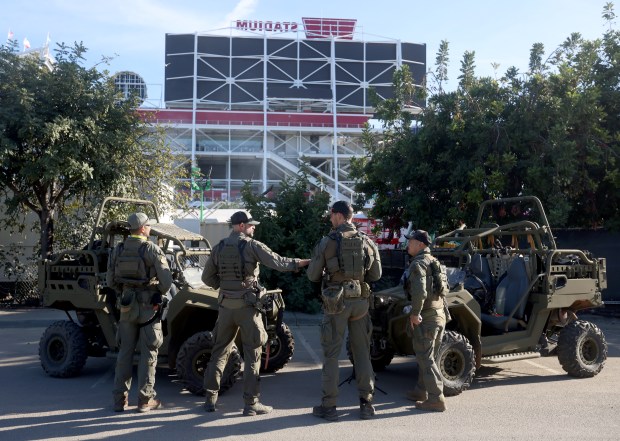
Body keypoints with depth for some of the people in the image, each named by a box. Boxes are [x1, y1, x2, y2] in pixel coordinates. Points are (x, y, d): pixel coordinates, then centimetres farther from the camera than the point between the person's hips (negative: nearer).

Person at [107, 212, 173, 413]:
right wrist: (159, 294, 5)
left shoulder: (118, 250, 4)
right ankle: (145, 400, 8)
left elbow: (110, 281, 8)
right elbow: (166, 280, -15)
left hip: (127, 305, 4)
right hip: (148, 306, -4)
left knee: (125, 352, 12)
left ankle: (120, 399, 15)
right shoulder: (152, 250, -12)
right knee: (148, 353, 4)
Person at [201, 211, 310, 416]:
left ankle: (210, 398, 18)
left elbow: (207, 277, 8)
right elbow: (278, 262, -14)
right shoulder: (252, 245, -8)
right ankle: (251, 403, 5)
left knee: (220, 351, 15)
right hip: (247, 305, -5)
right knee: (252, 354, 2)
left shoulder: (219, 247, 6)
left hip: (226, 305, 5)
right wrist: (299, 263, -2)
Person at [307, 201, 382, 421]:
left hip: (335, 302, -3)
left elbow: (312, 275, -2)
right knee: (362, 352, 12)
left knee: (331, 354, 4)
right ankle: (366, 403, 14)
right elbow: (376, 275, 9)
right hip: (360, 301, 3)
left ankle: (329, 406, 8)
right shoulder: (368, 242, 3)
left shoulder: (327, 242, -7)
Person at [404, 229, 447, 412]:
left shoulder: (418, 263, -14)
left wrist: (415, 314, -19)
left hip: (425, 318, -9)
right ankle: (421, 391, 30)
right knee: (427, 356, 18)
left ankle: (436, 399, -4)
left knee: (425, 358, -4)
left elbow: (419, 291, -28)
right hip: (439, 315, 9)